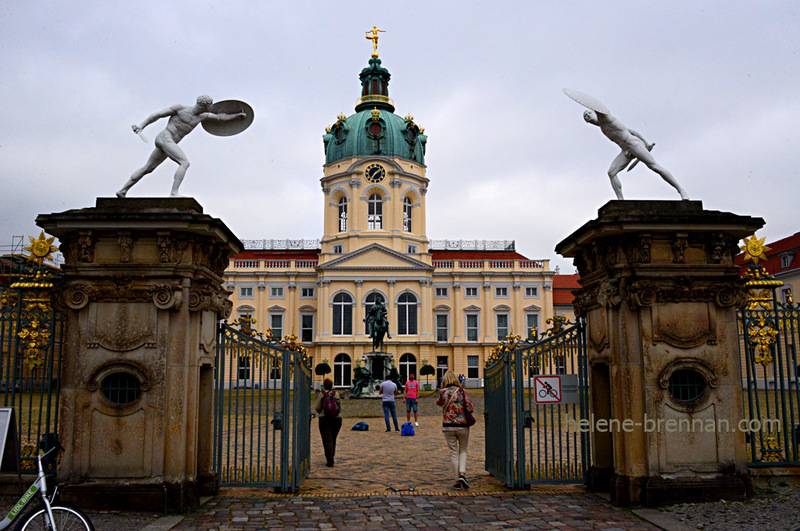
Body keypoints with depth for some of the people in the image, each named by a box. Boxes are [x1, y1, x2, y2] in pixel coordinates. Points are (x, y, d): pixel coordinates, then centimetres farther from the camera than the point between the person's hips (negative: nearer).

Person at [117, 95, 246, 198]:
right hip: (165, 138, -8)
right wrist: (141, 125, -7)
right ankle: (174, 193, -31)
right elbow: (157, 115, -2)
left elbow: (220, 117, 26)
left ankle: (122, 192, 19)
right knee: (185, 163, -22)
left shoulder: (202, 116, 13)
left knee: (147, 169, 12)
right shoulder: (180, 108, -5)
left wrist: (237, 115, 27)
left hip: (169, 143, 9)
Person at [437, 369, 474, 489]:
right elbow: (470, 408, -9)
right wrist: (463, 411, 9)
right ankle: (462, 474, -5)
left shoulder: (442, 392, -2)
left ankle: (458, 481, 9)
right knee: (463, 450, 15)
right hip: (462, 425, -1)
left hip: (448, 426, 1)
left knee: (454, 453, 8)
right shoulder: (461, 391, -6)